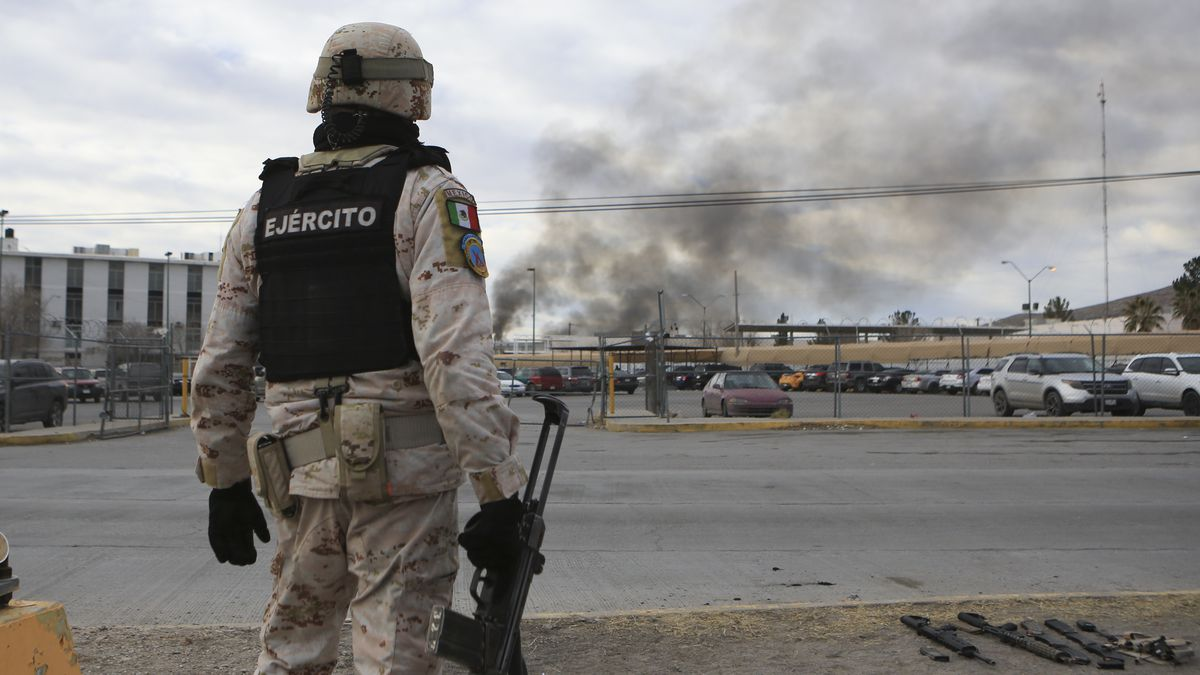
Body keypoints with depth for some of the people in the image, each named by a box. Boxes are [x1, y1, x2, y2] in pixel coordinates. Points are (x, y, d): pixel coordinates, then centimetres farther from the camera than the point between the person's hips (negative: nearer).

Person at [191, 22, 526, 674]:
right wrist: (498, 491, -15)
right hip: (404, 472, -5)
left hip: (303, 471, 5)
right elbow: (456, 353, -17)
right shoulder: (428, 194, -4)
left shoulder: (262, 208, 12)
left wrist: (225, 484, 21)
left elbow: (219, 366, 12)